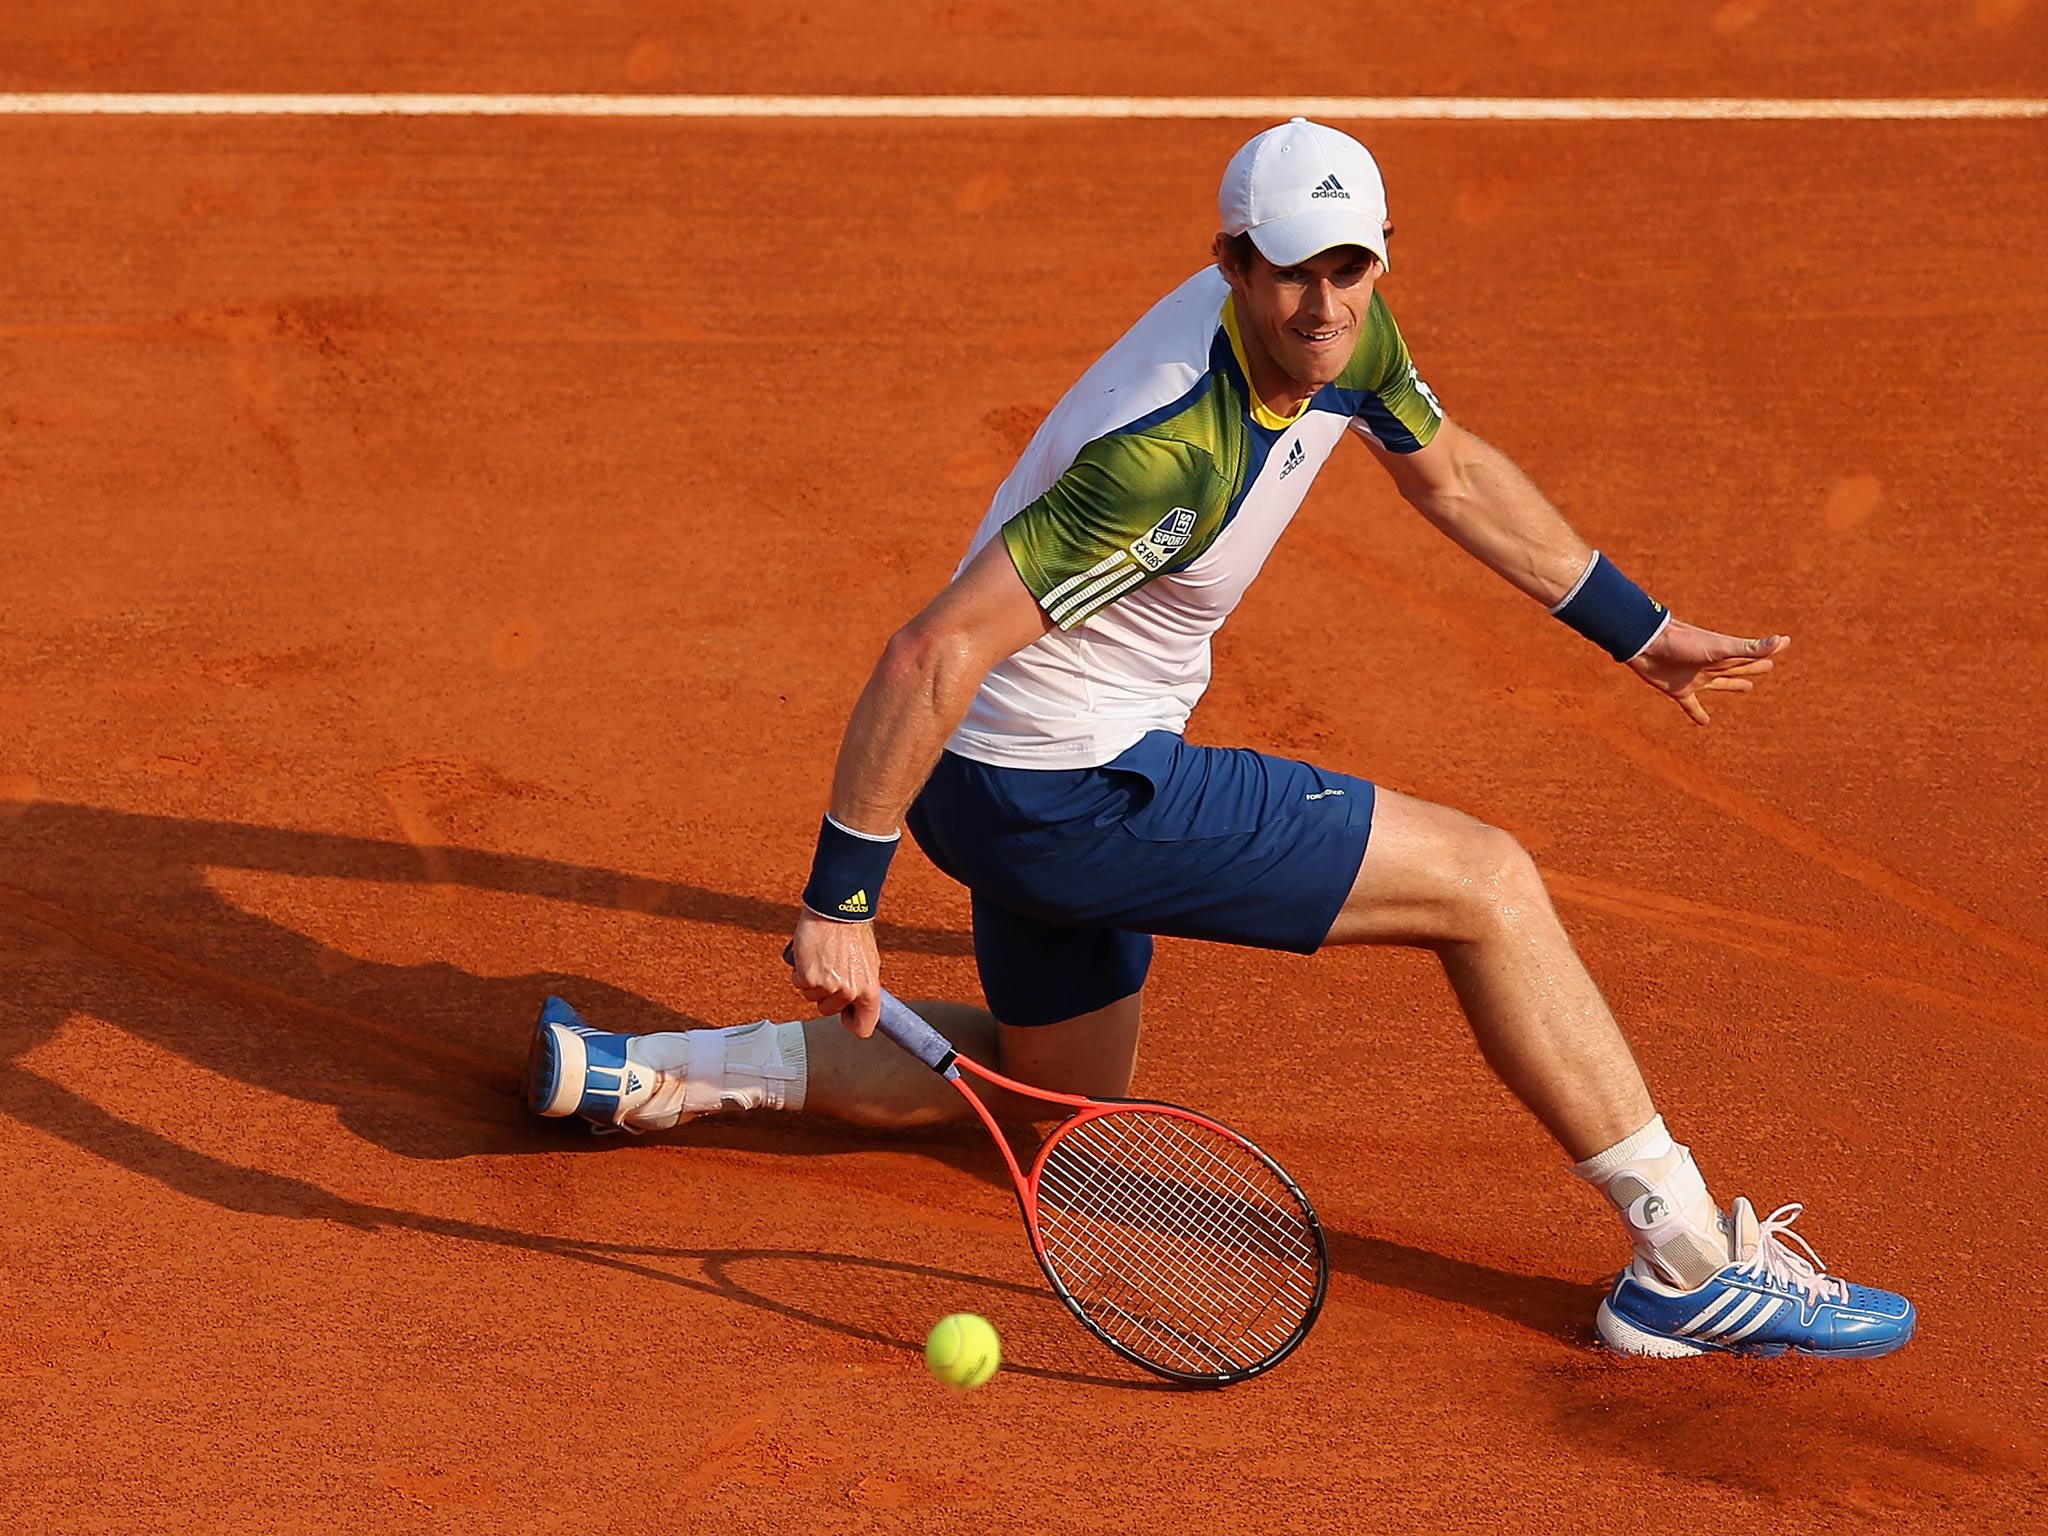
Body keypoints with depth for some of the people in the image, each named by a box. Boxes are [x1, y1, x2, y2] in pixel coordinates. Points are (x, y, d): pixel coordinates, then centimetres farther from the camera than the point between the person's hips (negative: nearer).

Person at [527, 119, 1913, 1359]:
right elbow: (931, 660, -32)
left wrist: (1642, 631, 22)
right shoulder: (1175, 454, -33)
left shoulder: (1344, 331, -6)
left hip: (1070, 771, 10)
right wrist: (840, 908, -28)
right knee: (1485, 880, -9)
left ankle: (655, 1071, 27)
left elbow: (1451, 471, 16)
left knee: (1065, 1081, 31)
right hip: (1067, 795, -10)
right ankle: (1692, 1262, -3)